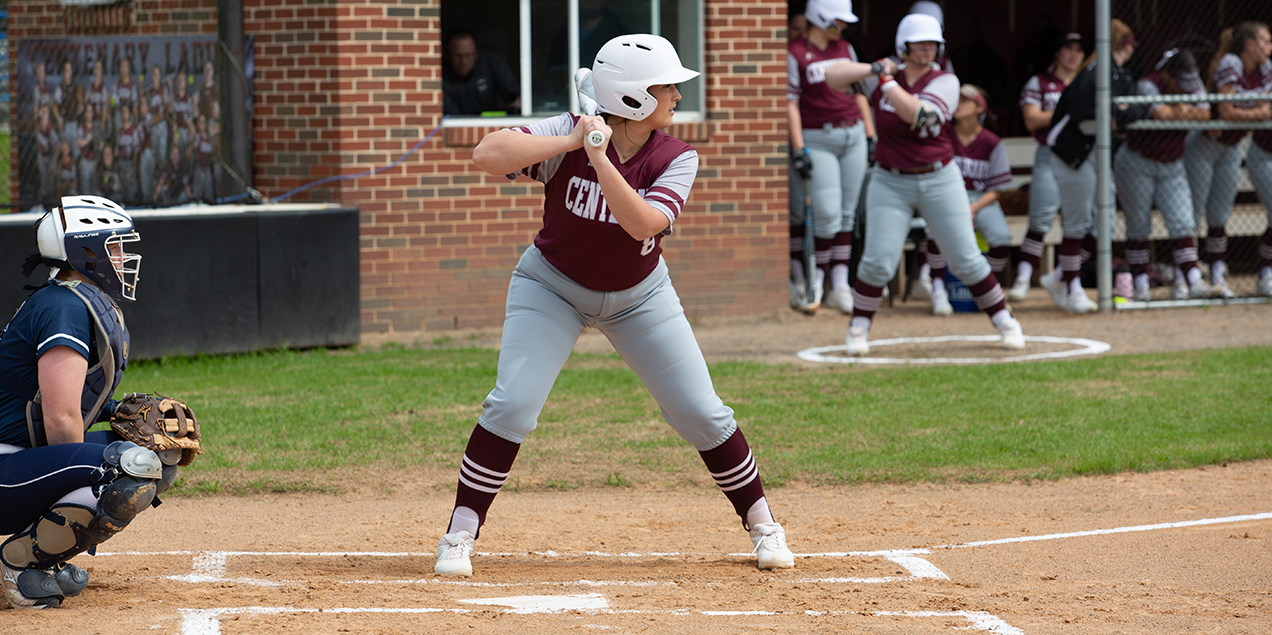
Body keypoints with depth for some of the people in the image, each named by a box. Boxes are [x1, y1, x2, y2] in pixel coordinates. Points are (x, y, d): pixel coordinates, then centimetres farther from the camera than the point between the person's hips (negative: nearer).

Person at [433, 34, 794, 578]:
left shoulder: (676, 159, -17)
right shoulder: (570, 135, -23)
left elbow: (642, 223, -33)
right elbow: (487, 155, -36)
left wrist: (600, 158, -41)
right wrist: (571, 143, -39)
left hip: (639, 296, 2)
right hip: (552, 287, -2)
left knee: (701, 412, -1)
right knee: (513, 404, -18)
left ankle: (761, 523, 17)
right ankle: (459, 536, -7)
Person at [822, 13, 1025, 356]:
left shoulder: (945, 82, -7)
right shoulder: (882, 78, 0)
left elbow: (918, 116, -25)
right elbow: (833, 76, -6)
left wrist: (886, 80, -22)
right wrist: (874, 69, -18)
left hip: (940, 181, -1)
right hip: (890, 183, 1)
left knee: (966, 259, 1)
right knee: (878, 262, -9)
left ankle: (1005, 322, 15)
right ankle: (858, 330, 8)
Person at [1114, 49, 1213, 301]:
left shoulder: (1193, 84, -3)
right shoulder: (1148, 85, -21)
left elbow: (1204, 113, -16)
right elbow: (1160, 112, -37)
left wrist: (1177, 111, -31)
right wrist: (1185, 112, -20)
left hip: (1172, 167, 5)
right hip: (1136, 164, -5)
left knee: (1182, 224, -7)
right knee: (1138, 228, 0)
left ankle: (1192, 280, -13)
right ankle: (1141, 285, 7)